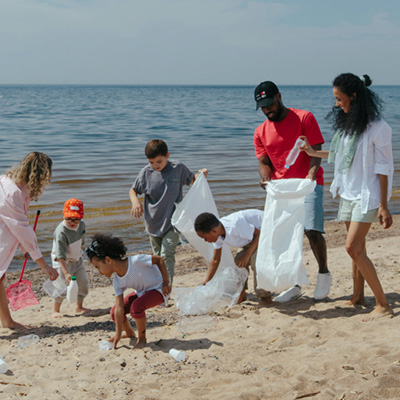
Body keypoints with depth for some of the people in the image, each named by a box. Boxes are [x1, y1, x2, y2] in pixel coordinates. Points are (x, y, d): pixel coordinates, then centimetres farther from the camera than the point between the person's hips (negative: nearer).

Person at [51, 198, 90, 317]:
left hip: (77, 259, 7)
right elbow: (60, 255, -34)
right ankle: (55, 310, -1)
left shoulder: (81, 224, -8)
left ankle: (79, 306, 27)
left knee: (83, 282, 8)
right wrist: (66, 273, -39)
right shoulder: (61, 232, -30)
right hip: (63, 262, -7)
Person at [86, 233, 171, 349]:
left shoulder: (136, 261, -33)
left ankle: (142, 339, -10)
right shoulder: (118, 282, -12)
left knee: (136, 307, -33)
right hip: (141, 292, 7)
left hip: (158, 289, -7)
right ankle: (130, 334, 26)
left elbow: (159, 259, -20)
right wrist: (118, 334, -12)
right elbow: (119, 308, -11)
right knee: (114, 312, -3)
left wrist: (166, 282, -19)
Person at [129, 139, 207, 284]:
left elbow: (192, 180, 12)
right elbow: (133, 190, 9)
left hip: (172, 222, -3)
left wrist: (201, 175, -10)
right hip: (153, 223, 3)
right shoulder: (146, 172, -5)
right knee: (157, 257, 15)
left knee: (167, 255, -17)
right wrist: (135, 201, -13)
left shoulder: (178, 168, -7)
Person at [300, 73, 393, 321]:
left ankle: (383, 305, -9)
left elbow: (383, 168, -14)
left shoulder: (378, 128, -15)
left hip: (367, 194, -7)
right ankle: (358, 297, 23)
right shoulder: (348, 123, 7)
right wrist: (314, 153, 21)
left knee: (353, 247, -14)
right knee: (358, 247, 13)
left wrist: (383, 205, -13)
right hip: (348, 192, 7)